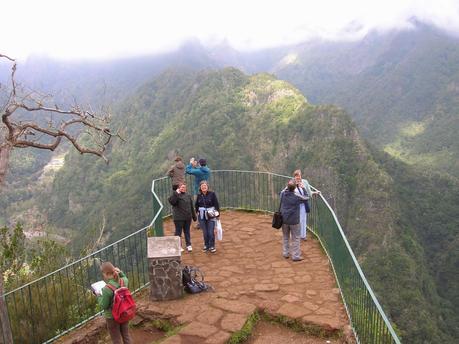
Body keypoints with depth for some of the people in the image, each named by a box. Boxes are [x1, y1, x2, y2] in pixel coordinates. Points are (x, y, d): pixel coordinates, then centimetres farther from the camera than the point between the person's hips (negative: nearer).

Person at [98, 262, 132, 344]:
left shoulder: (107, 289, -29)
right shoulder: (124, 281, -12)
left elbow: (103, 306, -18)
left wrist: (98, 295, -5)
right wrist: (120, 273, 0)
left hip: (112, 317, -5)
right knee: (126, 336, 23)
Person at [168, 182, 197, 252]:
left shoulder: (188, 195, 11)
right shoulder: (176, 195, -6)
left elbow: (191, 206, 17)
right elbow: (171, 202, -26)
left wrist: (194, 216, 18)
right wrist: (176, 194, -29)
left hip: (188, 217, 5)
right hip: (179, 218, -5)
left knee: (187, 231, 12)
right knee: (178, 232, 4)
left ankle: (188, 245, 20)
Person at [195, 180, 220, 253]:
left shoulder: (212, 194, -6)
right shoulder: (199, 195, 3)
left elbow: (216, 204, -4)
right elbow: (196, 205, 18)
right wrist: (197, 212, 7)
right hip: (202, 216, 3)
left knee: (211, 232, -5)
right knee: (205, 232, 7)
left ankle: (212, 246, 10)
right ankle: (206, 245, 22)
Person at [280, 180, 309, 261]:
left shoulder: (283, 193, -7)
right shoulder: (297, 196, -16)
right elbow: (306, 198, 3)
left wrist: (288, 186, 19)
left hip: (284, 219, 4)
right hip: (294, 221, -4)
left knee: (285, 237, 18)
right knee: (295, 238, 6)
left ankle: (285, 253, 26)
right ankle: (296, 256, 10)